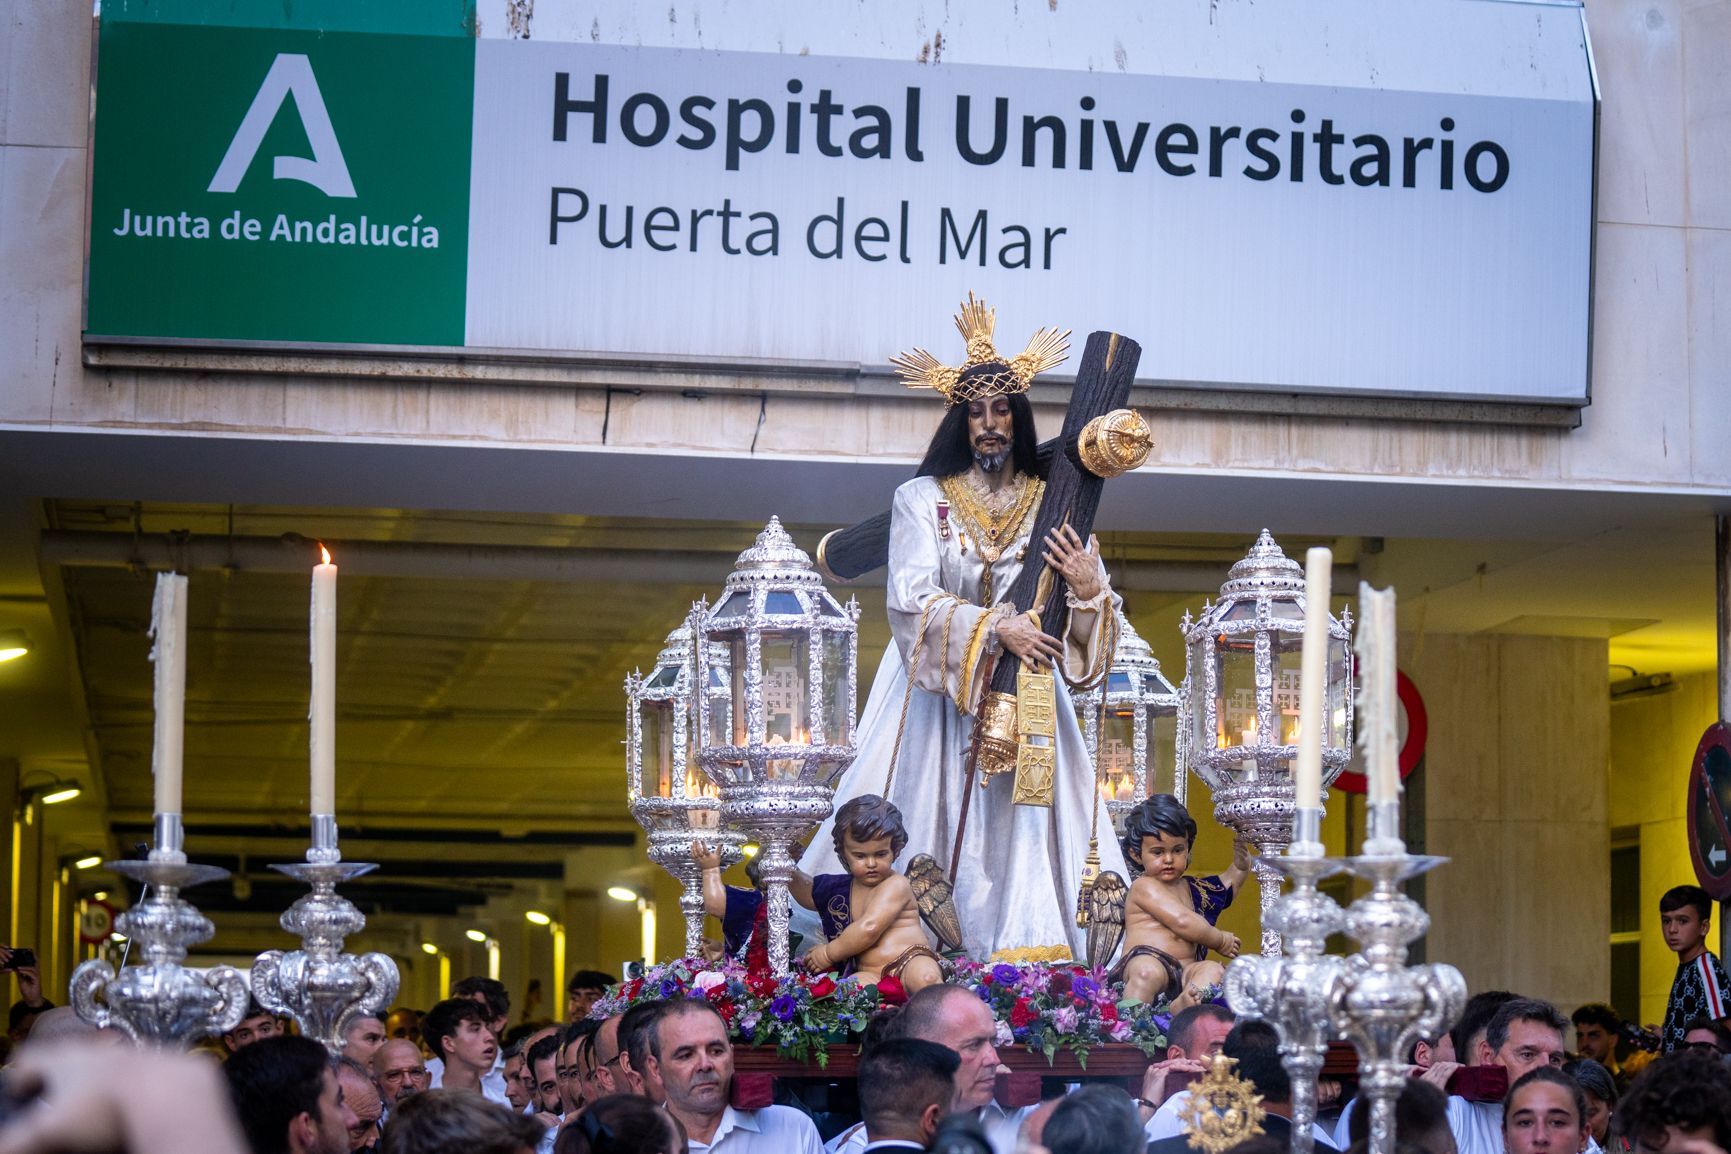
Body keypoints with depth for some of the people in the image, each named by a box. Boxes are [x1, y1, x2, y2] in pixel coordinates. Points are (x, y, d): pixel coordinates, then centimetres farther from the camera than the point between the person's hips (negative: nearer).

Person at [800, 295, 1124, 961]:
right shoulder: (923, 500, 4)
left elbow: (1091, 627, 7)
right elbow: (911, 600, -10)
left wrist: (1088, 591, -15)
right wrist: (994, 628, -19)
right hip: (939, 697, -1)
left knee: (1022, 829, -7)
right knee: (928, 834, -7)